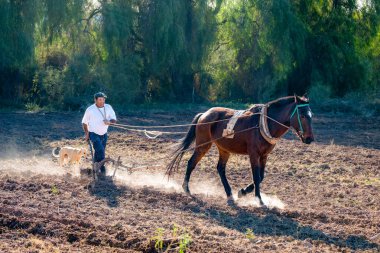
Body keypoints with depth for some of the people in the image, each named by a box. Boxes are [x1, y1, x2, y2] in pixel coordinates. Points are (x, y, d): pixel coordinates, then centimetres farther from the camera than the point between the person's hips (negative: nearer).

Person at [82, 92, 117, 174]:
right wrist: (86, 133, -3)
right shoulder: (90, 109, -10)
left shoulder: (108, 107, -4)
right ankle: (102, 170, -13)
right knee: (100, 151, -19)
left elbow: (114, 119, -4)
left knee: (99, 152, 13)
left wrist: (109, 122, -26)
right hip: (94, 134, -4)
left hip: (104, 134, 4)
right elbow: (84, 122, 2)